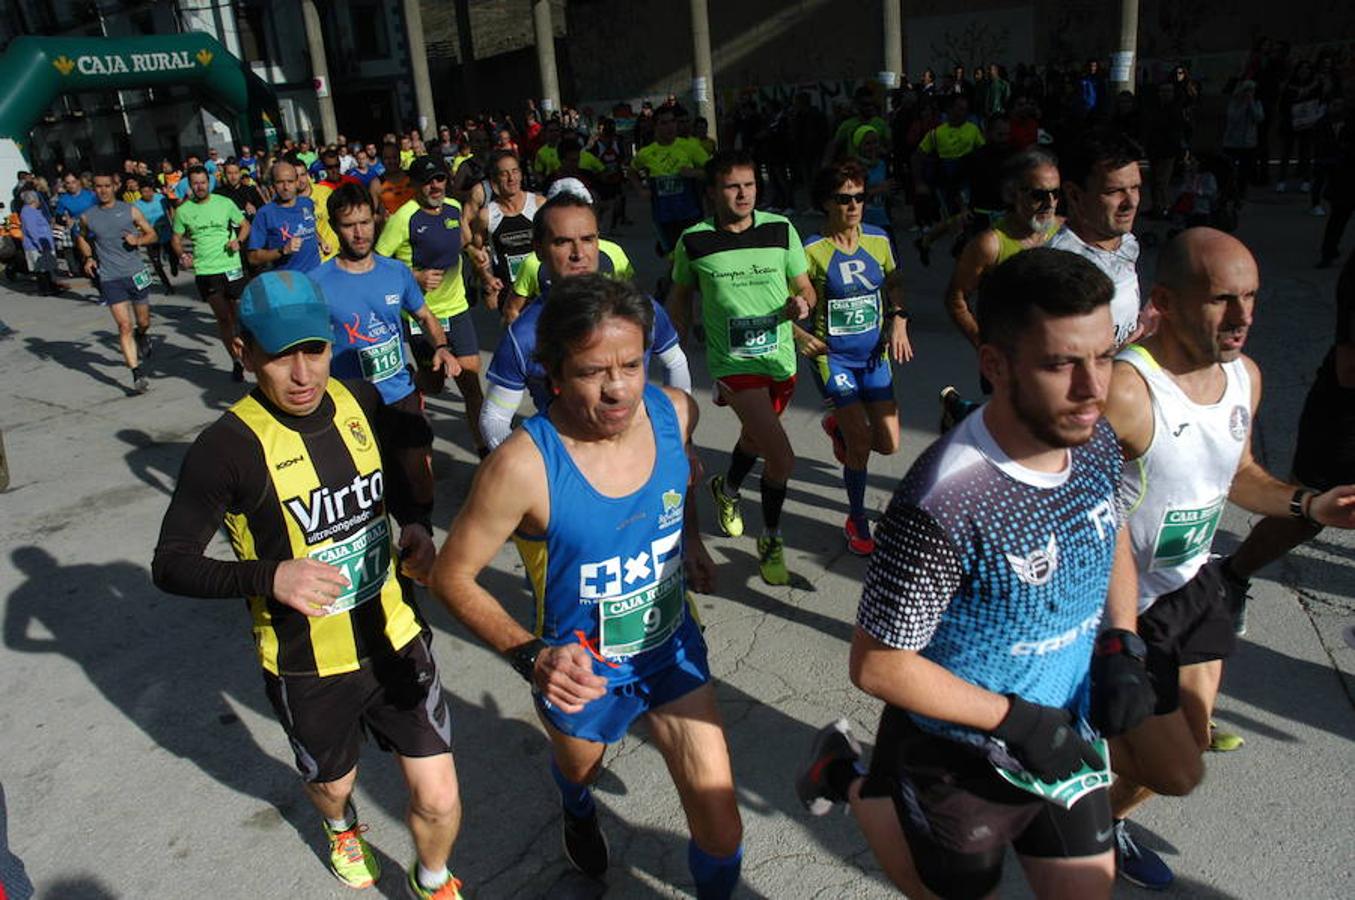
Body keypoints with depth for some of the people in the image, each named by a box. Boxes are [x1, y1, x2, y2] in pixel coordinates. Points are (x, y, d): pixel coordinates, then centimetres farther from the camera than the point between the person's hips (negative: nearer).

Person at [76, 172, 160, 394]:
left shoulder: (130, 210, 2)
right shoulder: (87, 217, 4)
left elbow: (152, 234, 7)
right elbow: (81, 238, 23)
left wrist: (138, 239, -14)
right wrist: (88, 257, 5)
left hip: (136, 273, 1)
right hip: (110, 279, -1)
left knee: (143, 322, 13)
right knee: (124, 326, -9)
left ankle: (142, 336, 51)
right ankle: (137, 375, -10)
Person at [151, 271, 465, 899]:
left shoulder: (362, 403, -7)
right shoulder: (227, 447, -21)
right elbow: (170, 565, -15)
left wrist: (417, 528, -11)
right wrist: (268, 577, -32)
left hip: (395, 639, 2)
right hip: (307, 666, -2)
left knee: (439, 801, 6)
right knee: (333, 783, 25)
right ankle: (342, 827, 65)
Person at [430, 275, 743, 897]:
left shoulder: (675, 411, -18)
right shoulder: (523, 466, -34)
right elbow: (452, 576, -21)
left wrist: (691, 539, 1)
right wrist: (529, 655, -32)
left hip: (672, 649, 2)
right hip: (580, 673, -2)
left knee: (723, 834, 5)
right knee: (579, 767, 33)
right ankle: (579, 812, 72)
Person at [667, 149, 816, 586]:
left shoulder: (780, 229, -4)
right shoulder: (693, 241, -9)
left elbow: (805, 288, 4)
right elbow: (680, 297, 7)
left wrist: (801, 304, -19)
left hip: (780, 358, 4)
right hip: (734, 362, -4)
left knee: (755, 438, 26)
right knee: (782, 457, -16)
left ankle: (727, 489, 59)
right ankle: (771, 540, 8)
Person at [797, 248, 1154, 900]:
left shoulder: (1097, 442, -11)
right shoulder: (943, 509, -35)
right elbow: (877, 667, -25)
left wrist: (1122, 645, -3)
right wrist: (1017, 720, -21)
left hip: (1066, 740, 6)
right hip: (959, 764, -6)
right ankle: (849, 779, 37)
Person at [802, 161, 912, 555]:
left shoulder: (878, 240, 1)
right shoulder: (813, 250, -13)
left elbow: (894, 285, 15)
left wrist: (899, 321, 1)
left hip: (874, 354, 5)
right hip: (833, 356, -5)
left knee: (889, 444, 3)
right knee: (861, 441, -9)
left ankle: (838, 425, 38)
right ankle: (857, 521, 13)